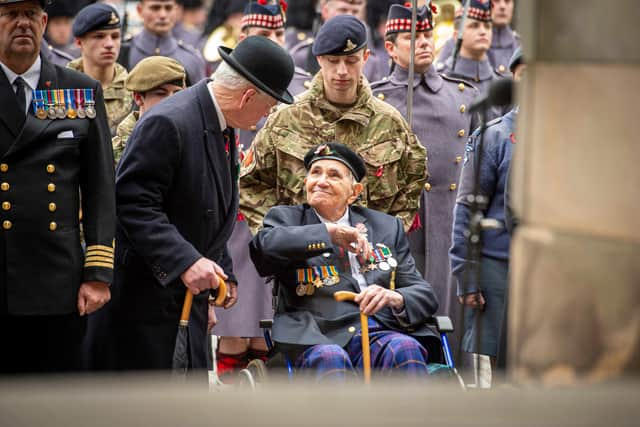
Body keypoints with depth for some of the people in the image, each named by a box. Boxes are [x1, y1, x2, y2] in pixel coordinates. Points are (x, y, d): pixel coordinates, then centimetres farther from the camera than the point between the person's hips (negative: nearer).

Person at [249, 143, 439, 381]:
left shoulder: (387, 227, 25)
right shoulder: (287, 218, 19)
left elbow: (425, 295, 19)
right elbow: (263, 247, -6)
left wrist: (396, 298, -5)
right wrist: (328, 232, -8)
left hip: (380, 335, 2)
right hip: (316, 341, -2)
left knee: (405, 349, -32)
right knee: (329, 358, -37)